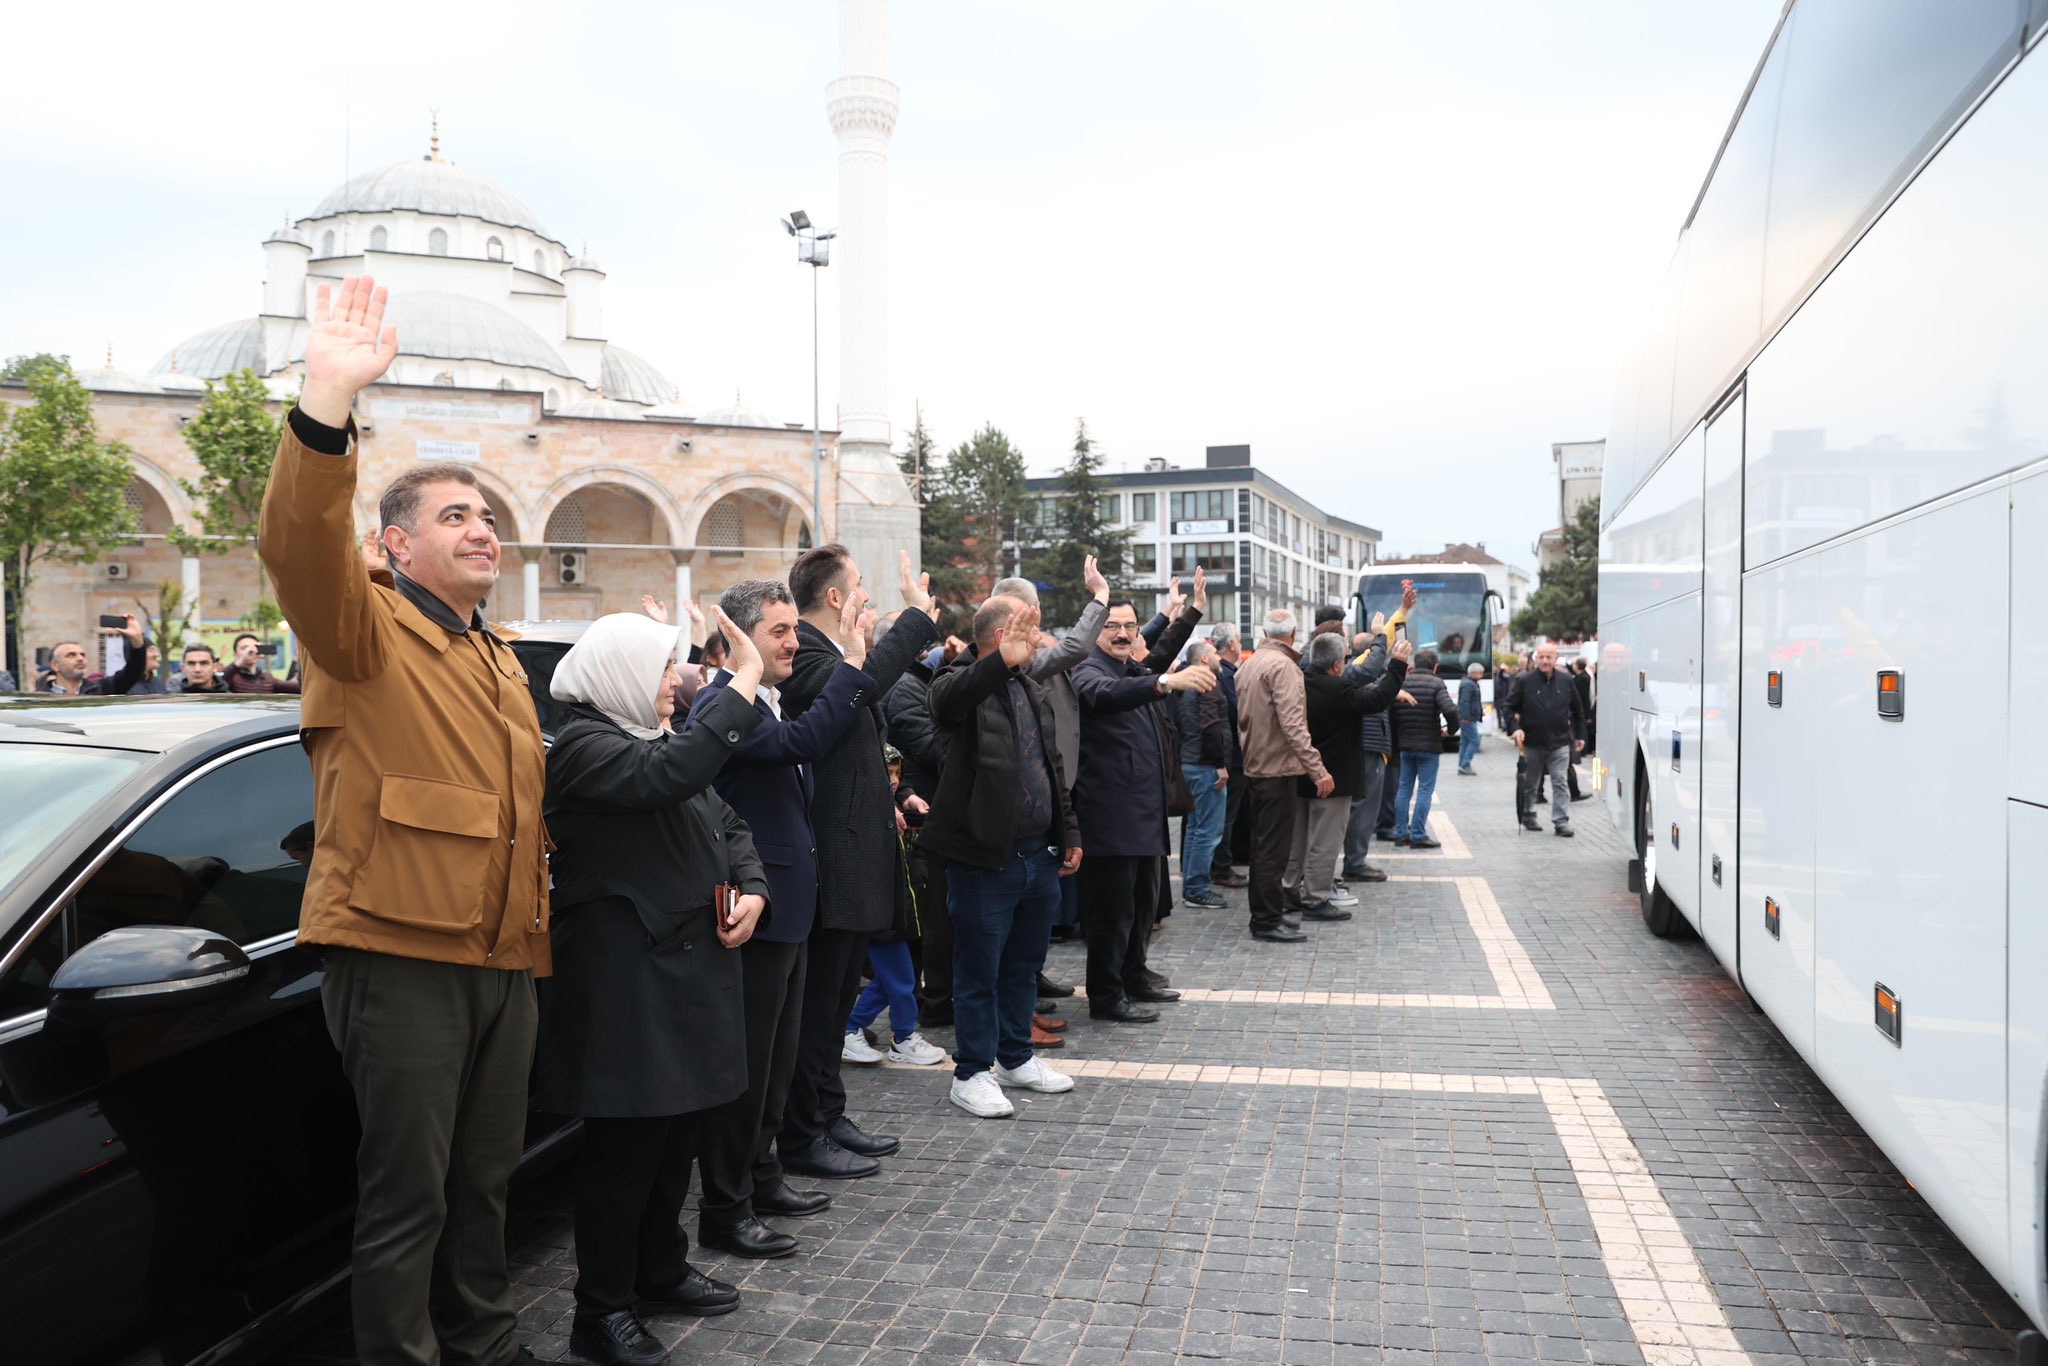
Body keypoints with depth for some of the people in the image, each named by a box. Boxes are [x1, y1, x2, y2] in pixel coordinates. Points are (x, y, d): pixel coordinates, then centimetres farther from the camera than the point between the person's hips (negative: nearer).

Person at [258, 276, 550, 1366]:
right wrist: (328, 402, -40)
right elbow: (300, 545, -27)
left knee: (484, 1183, 20)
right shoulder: (366, 628, -5)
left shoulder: (498, 660, 20)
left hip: (502, 959, 8)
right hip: (400, 951, -8)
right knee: (406, 1196, 1)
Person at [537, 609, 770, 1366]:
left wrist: (751, 888, 0)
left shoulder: (661, 737, 17)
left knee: (679, 1128, 15)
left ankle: (661, 1271, 32)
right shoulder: (582, 744, -11)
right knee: (627, 1140, -2)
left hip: (692, 960, 9)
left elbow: (727, 823, 19)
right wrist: (743, 685, -28)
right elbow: (667, 775, -31)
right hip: (624, 970, -8)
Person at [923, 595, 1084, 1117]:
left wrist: (1069, 832, 17)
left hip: (1039, 855, 8)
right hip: (985, 857, -8)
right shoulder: (965, 681, -11)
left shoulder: (1034, 690, 14)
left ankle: (1016, 1057, 34)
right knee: (979, 971, 4)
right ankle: (972, 1073, 17)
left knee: (1024, 966, 19)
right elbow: (946, 701, -37)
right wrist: (1002, 662, -50)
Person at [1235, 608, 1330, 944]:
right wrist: (1317, 770, -26)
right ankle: (1267, 923, 0)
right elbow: (1292, 724, -24)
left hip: (1254, 767, 9)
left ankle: (1264, 914, 26)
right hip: (1278, 768, -9)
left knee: (1263, 846, 17)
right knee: (1274, 849, -4)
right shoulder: (1283, 665, -16)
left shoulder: (1249, 665, 11)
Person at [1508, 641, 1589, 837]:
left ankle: (1561, 821, -4)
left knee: (1559, 782, -5)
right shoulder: (1524, 681, -5)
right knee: (1529, 784, 12)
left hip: (1559, 742, 1)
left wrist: (1580, 735, 13)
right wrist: (1516, 728, -13)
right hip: (1532, 743, -1)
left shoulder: (1566, 682, 2)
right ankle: (1528, 817, 28)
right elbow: (1510, 707, 1)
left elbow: (1577, 711, 12)